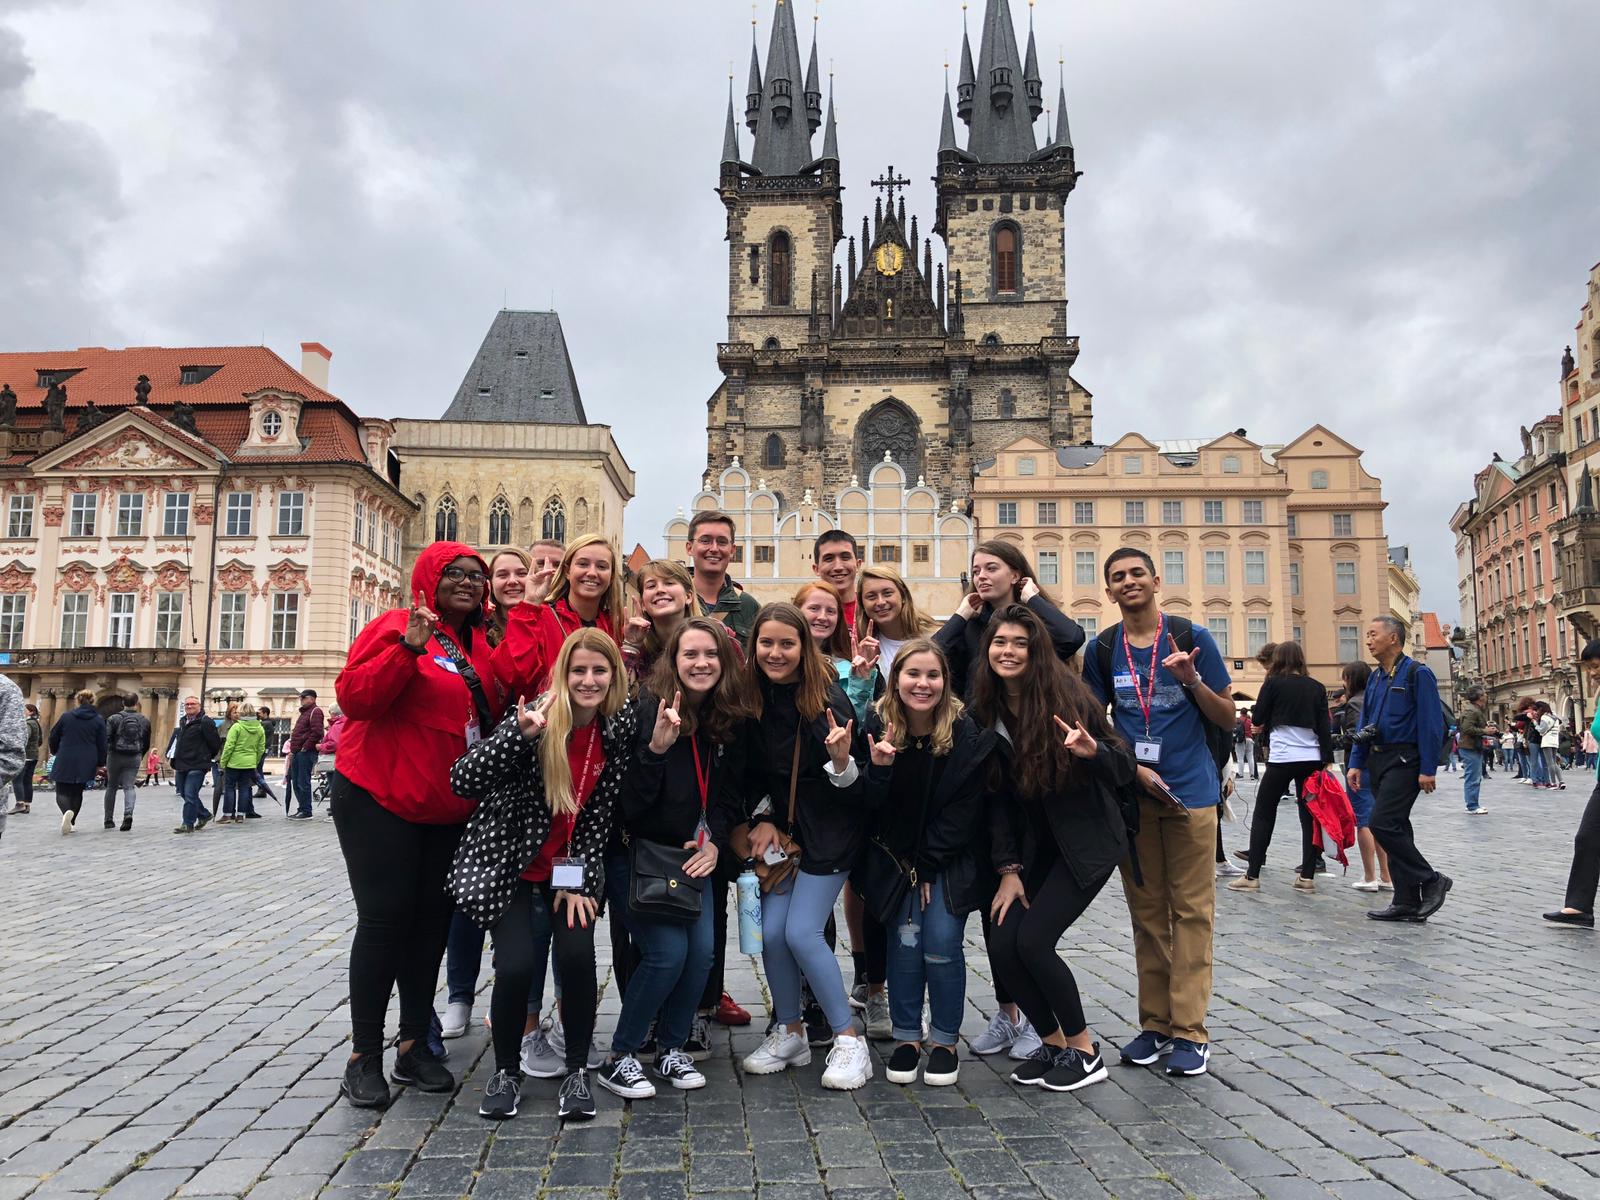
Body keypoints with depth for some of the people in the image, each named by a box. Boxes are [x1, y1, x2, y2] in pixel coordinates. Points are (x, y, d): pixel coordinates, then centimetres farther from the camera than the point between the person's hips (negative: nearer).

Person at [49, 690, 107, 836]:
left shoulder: (66, 716, 1)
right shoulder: (99, 720, 0)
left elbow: (53, 737, 10)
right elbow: (102, 745, 1)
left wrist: (54, 752, 28)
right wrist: (99, 764, 9)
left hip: (65, 762, -1)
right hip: (86, 764, 1)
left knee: (62, 792, 2)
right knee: (77, 792, 15)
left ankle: (67, 812, -27)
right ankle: (70, 822, 13)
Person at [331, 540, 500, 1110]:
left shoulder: (478, 645, 11)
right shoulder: (397, 626, -8)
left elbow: (491, 718, 22)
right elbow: (354, 696, -20)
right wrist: (409, 648, -30)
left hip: (447, 810, 6)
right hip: (379, 800, -6)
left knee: (431, 920, 9)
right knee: (385, 918, -3)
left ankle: (414, 1046, 21)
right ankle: (364, 1056, 11)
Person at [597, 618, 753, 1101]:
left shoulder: (732, 720, -1)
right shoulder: (646, 709, -19)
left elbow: (730, 795, 7)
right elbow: (628, 801, -25)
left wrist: (714, 842, -8)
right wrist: (656, 748, -38)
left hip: (690, 852, 6)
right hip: (637, 850, -5)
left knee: (701, 950, -3)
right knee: (667, 952, -14)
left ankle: (672, 1049, 19)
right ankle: (620, 1058, 6)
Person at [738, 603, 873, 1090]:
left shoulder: (827, 698, -16)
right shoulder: (754, 699, -3)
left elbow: (853, 787, -15)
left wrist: (842, 761, -35)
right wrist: (762, 819, -1)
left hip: (828, 828, -5)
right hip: (781, 826, 5)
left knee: (801, 932, -11)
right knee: (771, 931, -1)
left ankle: (848, 1039, 5)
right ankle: (790, 1033, 21)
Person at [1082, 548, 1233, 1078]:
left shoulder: (1191, 637, -1)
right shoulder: (1103, 649, 5)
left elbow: (1228, 719, 1)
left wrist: (1192, 680, -17)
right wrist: (1132, 767, -7)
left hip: (1190, 791, -2)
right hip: (1131, 793, 2)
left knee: (1191, 911, 0)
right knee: (1147, 913, 9)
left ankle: (1190, 1030, 7)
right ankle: (1154, 1024, 18)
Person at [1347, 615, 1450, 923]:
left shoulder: (1417, 674, -8)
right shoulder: (1375, 678, 15)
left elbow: (1431, 724, -14)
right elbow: (1365, 725, 18)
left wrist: (1428, 770, -18)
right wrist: (1356, 763, 11)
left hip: (1404, 761, -8)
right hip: (1377, 760, 8)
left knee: (1383, 824, -16)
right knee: (1396, 829, 9)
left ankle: (1431, 881, 1)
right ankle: (1407, 903, 14)